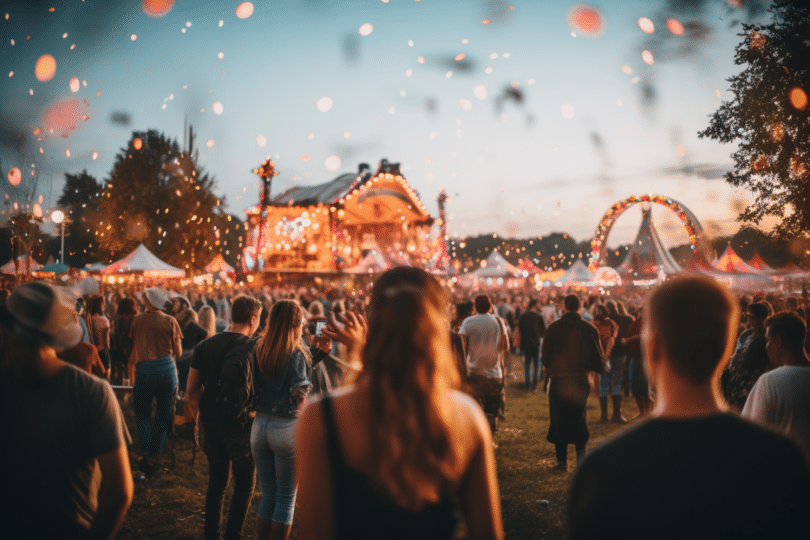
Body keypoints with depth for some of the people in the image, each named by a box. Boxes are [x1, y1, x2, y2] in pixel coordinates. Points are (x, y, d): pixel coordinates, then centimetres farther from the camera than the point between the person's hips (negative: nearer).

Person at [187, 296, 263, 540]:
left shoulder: (204, 346, 3)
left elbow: (192, 391, 7)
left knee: (216, 481, 18)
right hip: (240, 425, -5)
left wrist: (204, 415, 16)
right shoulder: (254, 347, -14)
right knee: (244, 485, 8)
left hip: (211, 423, 5)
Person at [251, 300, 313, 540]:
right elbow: (300, 397, -13)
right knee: (286, 498, 8)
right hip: (287, 429, -5)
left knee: (268, 494, 17)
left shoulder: (258, 351, 2)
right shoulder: (298, 354, -13)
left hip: (259, 426, 5)